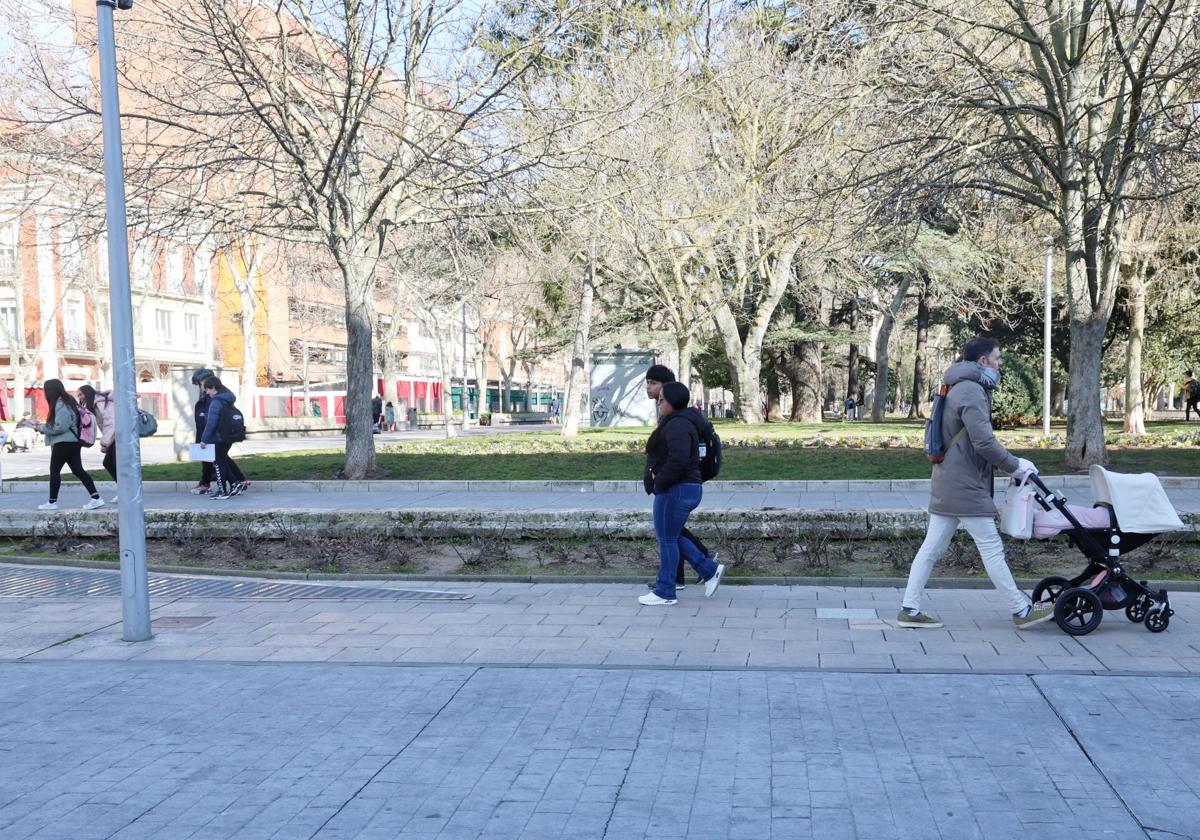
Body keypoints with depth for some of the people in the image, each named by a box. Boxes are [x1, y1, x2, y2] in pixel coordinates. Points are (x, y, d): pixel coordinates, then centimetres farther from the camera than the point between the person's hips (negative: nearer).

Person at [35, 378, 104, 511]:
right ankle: (96, 498, -1)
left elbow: (59, 427, -21)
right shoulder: (67, 402, 13)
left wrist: (42, 428, -9)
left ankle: (52, 502, 11)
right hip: (72, 442, 9)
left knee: (54, 470, 3)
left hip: (64, 443, -9)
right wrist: (44, 426, 13)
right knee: (78, 470, 6)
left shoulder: (61, 405, -18)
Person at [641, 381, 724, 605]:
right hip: (685, 489, 11)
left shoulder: (677, 425, -17)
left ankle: (664, 593, 8)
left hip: (675, 491, -11)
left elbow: (679, 460, -29)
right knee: (671, 537, 18)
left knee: (667, 540, -1)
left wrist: (659, 482, -17)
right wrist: (654, 477, 8)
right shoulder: (675, 423, 17)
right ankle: (709, 571, 19)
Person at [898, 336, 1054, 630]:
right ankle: (1022, 611, 8)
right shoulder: (972, 391, -14)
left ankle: (909, 609, 9)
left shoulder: (960, 388, 19)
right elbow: (984, 442, -20)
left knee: (932, 547, 8)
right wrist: (1014, 466, -8)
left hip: (946, 484, 10)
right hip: (964, 487, -10)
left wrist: (1012, 463, 19)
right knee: (992, 548, -1)